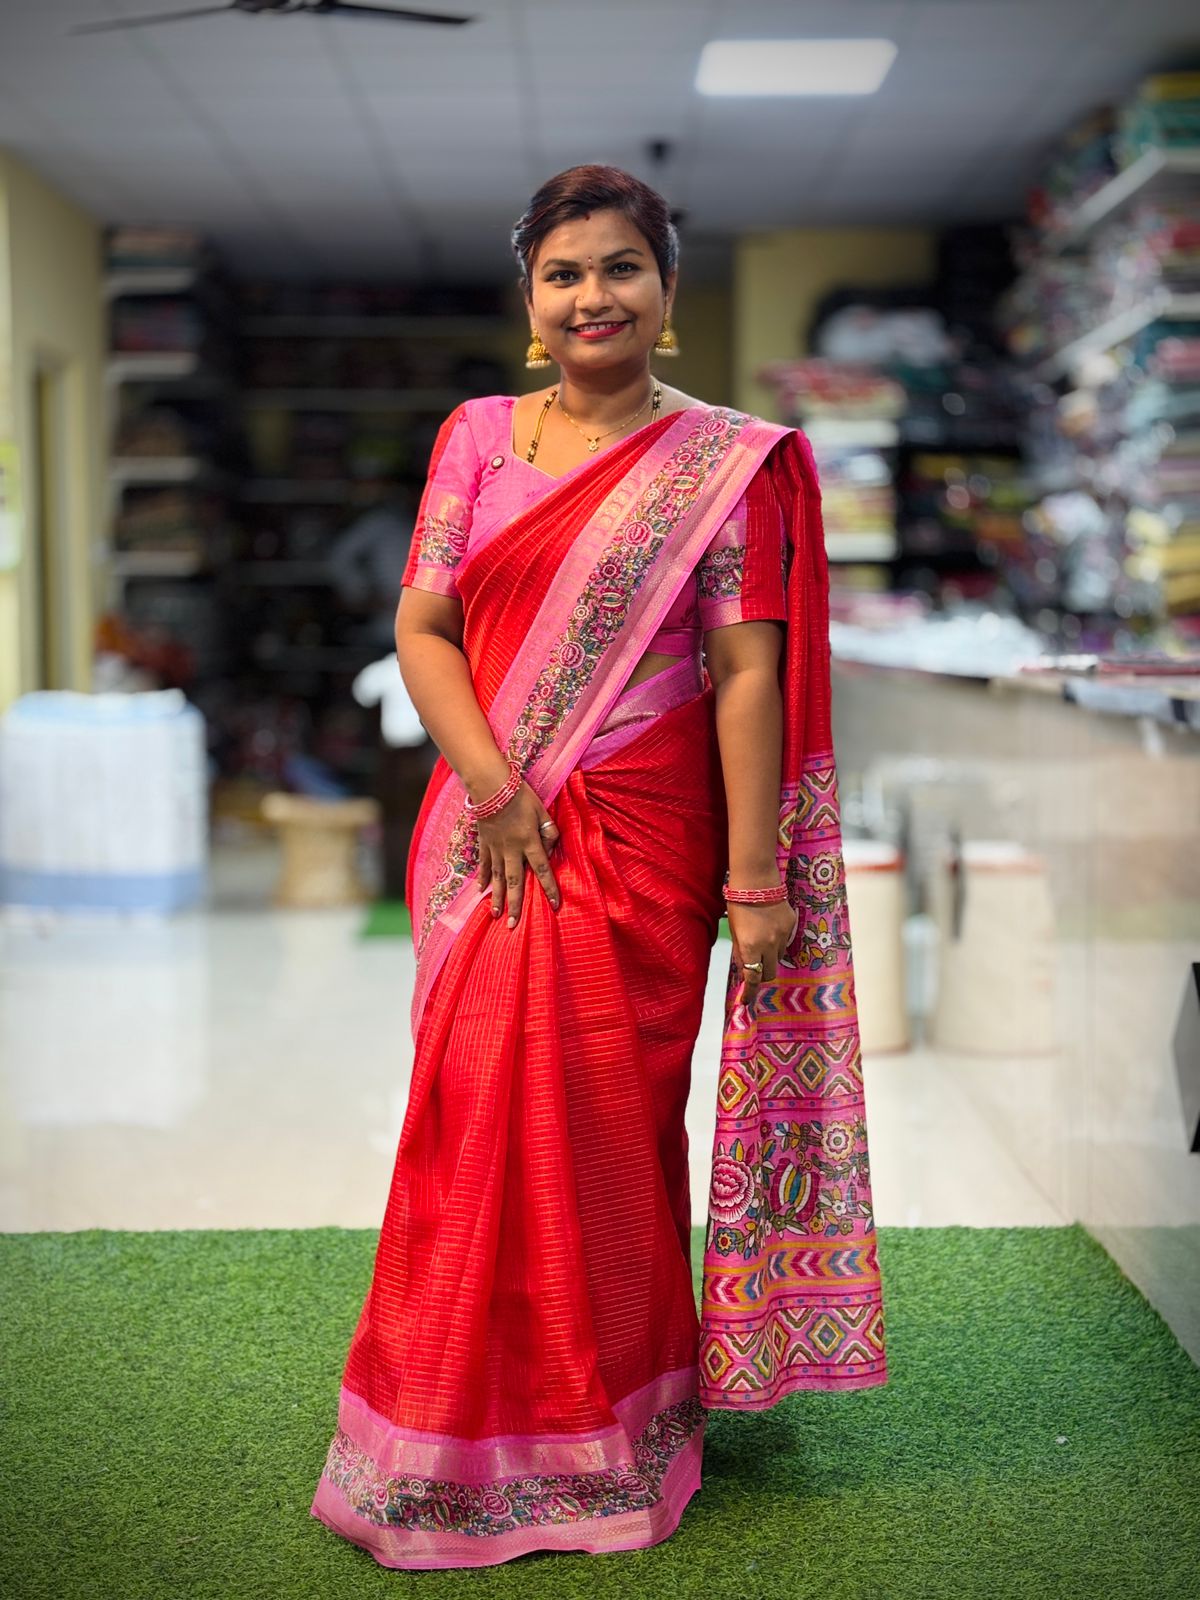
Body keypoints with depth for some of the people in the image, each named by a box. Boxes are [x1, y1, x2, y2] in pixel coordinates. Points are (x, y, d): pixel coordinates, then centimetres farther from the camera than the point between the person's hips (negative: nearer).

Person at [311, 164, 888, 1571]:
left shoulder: (725, 461, -1)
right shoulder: (476, 437, 9)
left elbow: (745, 673, -7)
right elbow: (422, 627, 4)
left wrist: (756, 876, -11)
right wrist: (494, 790, -10)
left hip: (639, 840, -3)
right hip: (487, 832, 3)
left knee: (613, 1120, 2)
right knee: (477, 1113, 6)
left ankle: (608, 1429, 22)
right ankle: (468, 1432, 24)